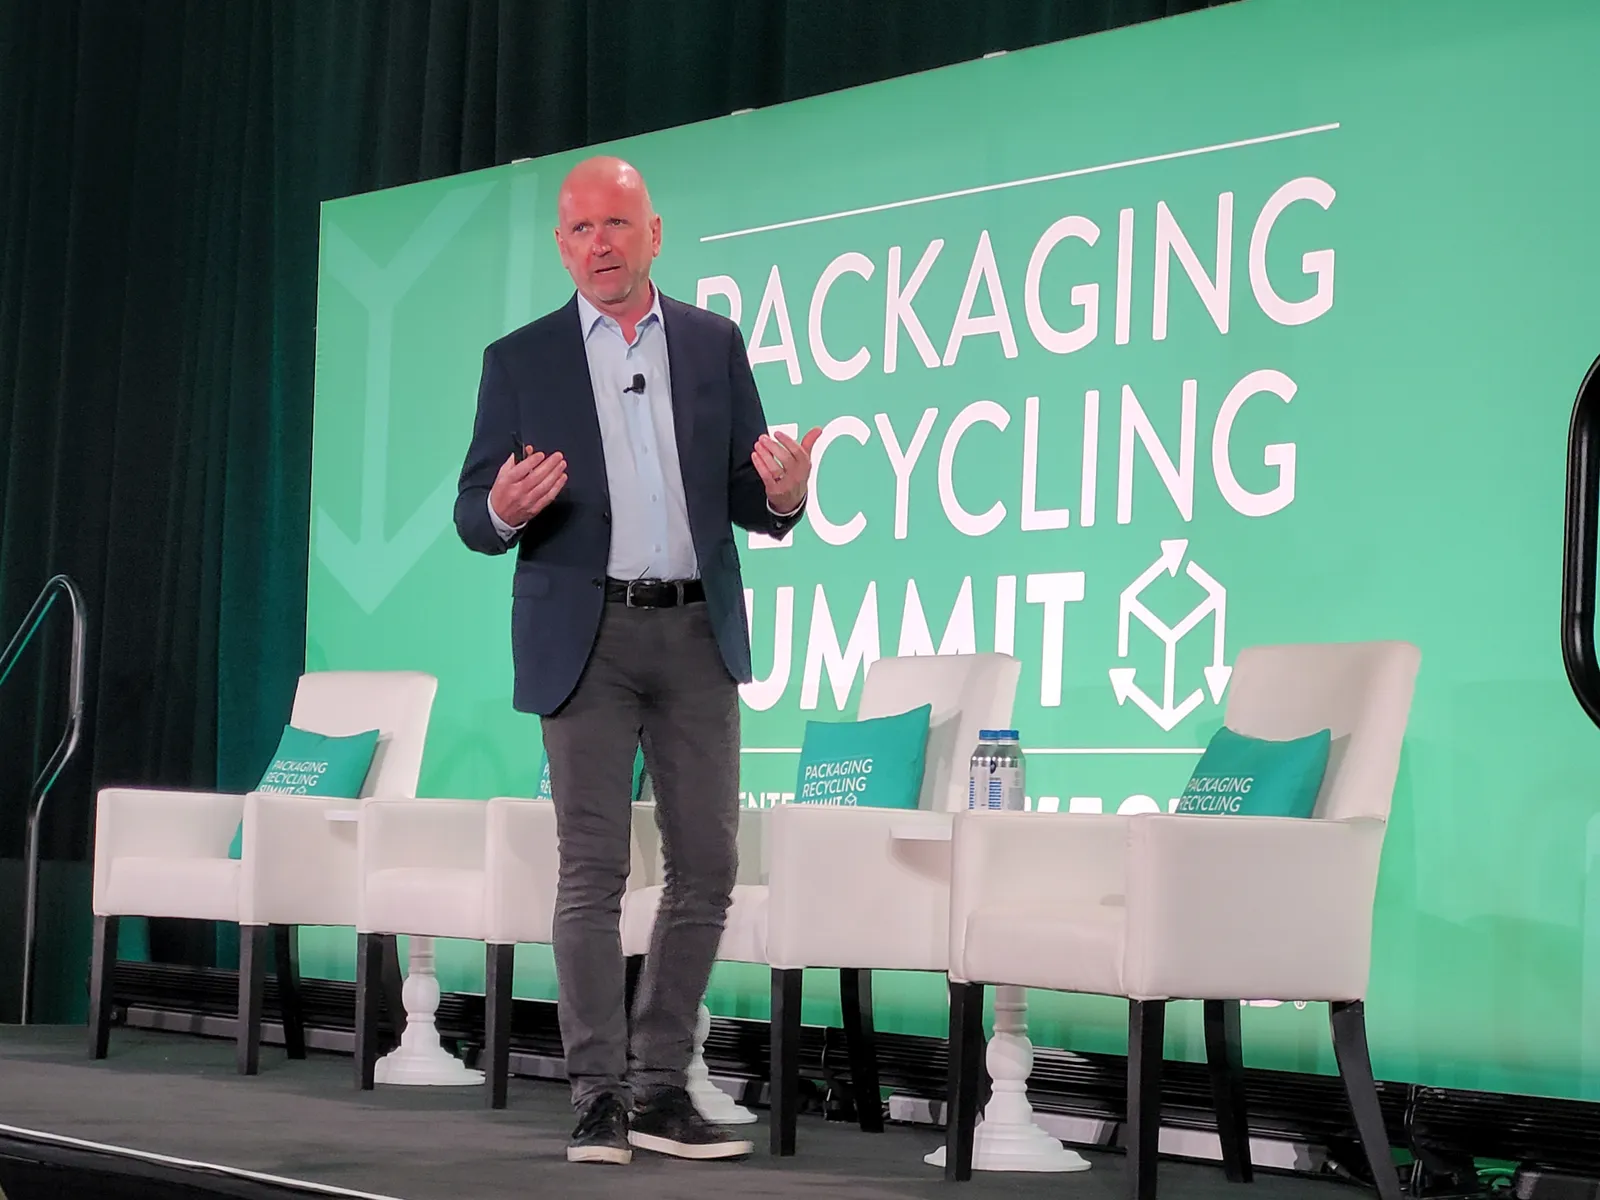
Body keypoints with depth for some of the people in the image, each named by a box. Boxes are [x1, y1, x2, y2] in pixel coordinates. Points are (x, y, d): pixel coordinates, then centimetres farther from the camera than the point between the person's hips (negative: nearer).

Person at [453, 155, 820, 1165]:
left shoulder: (715, 344, 9)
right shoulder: (520, 361, 5)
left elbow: (747, 502, 9)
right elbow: (475, 516, 3)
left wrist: (783, 494, -14)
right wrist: (506, 509, -20)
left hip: (698, 632, 2)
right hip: (587, 635, -2)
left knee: (708, 867, 3)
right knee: (594, 870, -4)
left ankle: (661, 1088, 13)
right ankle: (600, 1096, 3)